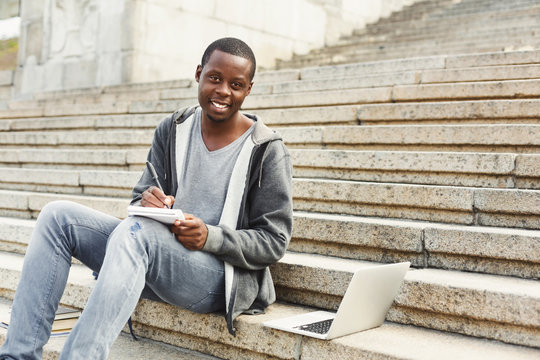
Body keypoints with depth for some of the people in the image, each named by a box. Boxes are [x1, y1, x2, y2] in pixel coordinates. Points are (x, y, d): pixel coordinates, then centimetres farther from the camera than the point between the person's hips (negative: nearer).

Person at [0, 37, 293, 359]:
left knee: (134, 229, -35)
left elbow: (274, 242, -6)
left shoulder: (268, 152, -6)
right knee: (58, 215, -10)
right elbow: (143, 195, 11)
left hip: (222, 272, -6)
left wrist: (210, 237, -21)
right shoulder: (172, 130, 9)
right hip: (152, 254, 6)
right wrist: (147, 201, -15)